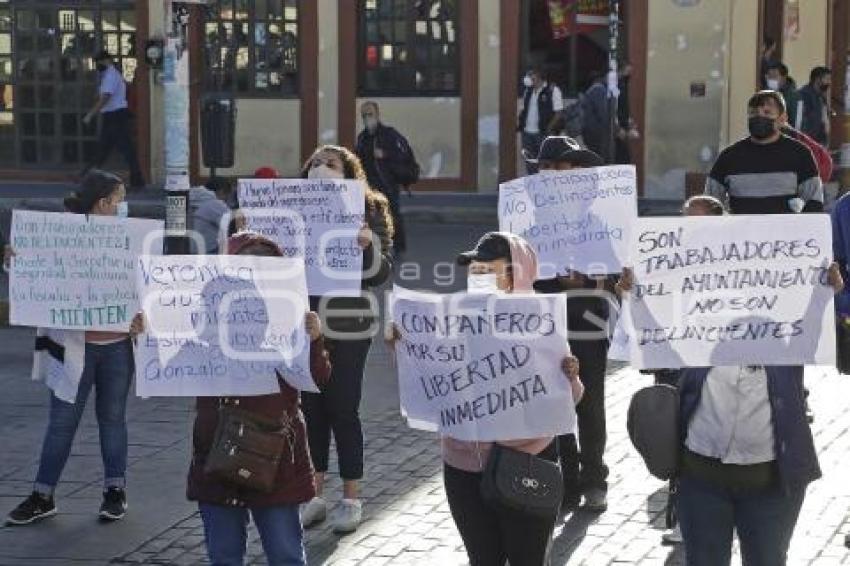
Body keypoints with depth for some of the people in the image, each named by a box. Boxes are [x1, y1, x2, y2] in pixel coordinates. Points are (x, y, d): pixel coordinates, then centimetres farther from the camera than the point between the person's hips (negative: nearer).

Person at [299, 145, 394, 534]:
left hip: (345, 326, -3)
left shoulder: (367, 210, -2)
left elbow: (380, 274, -5)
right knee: (310, 408, 8)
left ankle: (352, 500, 12)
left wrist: (368, 246, -24)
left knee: (343, 410, 0)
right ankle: (314, 496, 20)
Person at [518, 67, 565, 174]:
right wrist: (519, 124, 5)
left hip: (542, 133, -6)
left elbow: (558, 112, -9)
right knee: (529, 164, 11)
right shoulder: (528, 91, 15)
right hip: (527, 132, 7)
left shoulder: (552, 90, -6)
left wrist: (548, 129, -17)